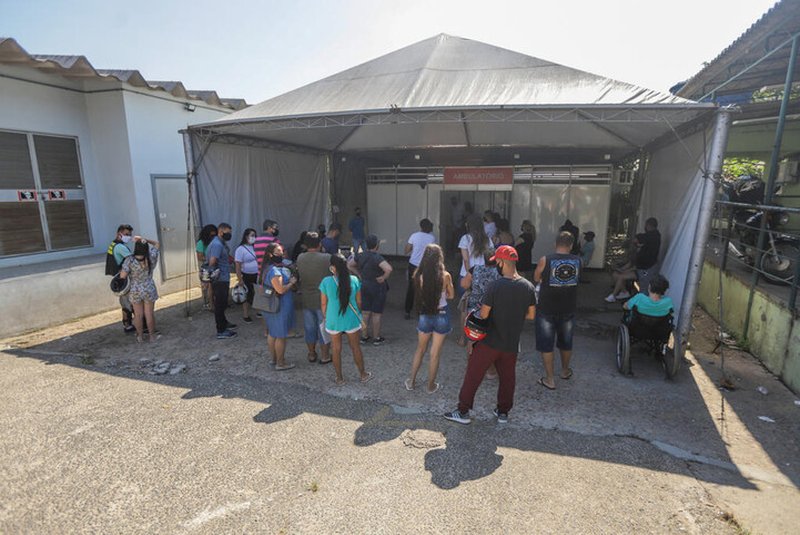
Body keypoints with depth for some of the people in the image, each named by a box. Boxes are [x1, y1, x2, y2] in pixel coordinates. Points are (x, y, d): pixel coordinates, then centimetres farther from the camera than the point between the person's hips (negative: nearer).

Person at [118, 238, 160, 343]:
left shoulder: (129, 260, -17)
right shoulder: (152, 257, -12)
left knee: (138, 314, 12)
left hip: (135, 291, 0)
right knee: (149, 314, 9)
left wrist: (121, 271, 5)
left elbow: (123, 276, -15)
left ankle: (140, 336, 25)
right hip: (149, 290, 0)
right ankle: (152, 335, 19)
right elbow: (156, 243, 5)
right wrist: (145, 239, -1)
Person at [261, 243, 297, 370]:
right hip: (280, 307, -10)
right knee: (281, 335, 2)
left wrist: (291, 281, 9)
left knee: (272, 333, 19)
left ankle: (274, 358, 34)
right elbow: (281, 290, -29)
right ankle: (280, 363, 14)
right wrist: (291, 283, -13)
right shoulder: (274, 270, -24)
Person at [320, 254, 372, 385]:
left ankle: (339, 378, 29)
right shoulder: (354, 280, -11)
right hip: (351, 319, 1)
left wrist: (325, 318, 10)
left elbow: (323, 304, -6)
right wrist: (358, 314, 15)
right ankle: (363, 374, 32)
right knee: (355, 347, 18)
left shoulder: (326, 282, -14)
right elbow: (358, 301, -2)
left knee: (336, 349, 16)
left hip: (333, 320, -1)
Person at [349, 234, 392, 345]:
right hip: (377, 288, -6)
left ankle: (365, 336, 26)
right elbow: (389, 269, -38)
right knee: (376, 314, 7)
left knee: (366, 313, 15)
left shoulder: (360, 256, -2)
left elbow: (349, 265, 12)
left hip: (364, 286, 6)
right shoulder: (377, 258, -23)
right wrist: (384, 278, -21)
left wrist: (359, 274, 8)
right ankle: (376, 338, 19)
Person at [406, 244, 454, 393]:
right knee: (435, 354, 13)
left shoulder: (418, 274, -13)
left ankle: (411, 381, 33)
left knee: (420, 350, 22)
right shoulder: (445, 276, -15)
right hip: (441, 316, -1)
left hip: (425, 316, 2)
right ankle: (431, 385, 27)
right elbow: (451, 295, 0)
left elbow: (420, 293, 1)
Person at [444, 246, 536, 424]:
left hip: (490, 341, -4)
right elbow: (531, 315, 4)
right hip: (512, 343, 4)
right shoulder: (528, 287, -5)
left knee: (473, 375, 8)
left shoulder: (496, 286, -19)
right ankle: (503, 412, 33)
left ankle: (463, 412, 16)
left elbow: (483, 314, -16)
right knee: (507, 378, 20)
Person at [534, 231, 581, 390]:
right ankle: (565, 371, 41)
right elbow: (577, 280, 10)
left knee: (546, 344, 8)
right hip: (568, 309, 3)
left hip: (547, 309, -3)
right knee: (566, 342, 21)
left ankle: (549, 379, 13)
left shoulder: (545, 260, -13)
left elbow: (536, 279, 1)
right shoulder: (577, 261, -6)